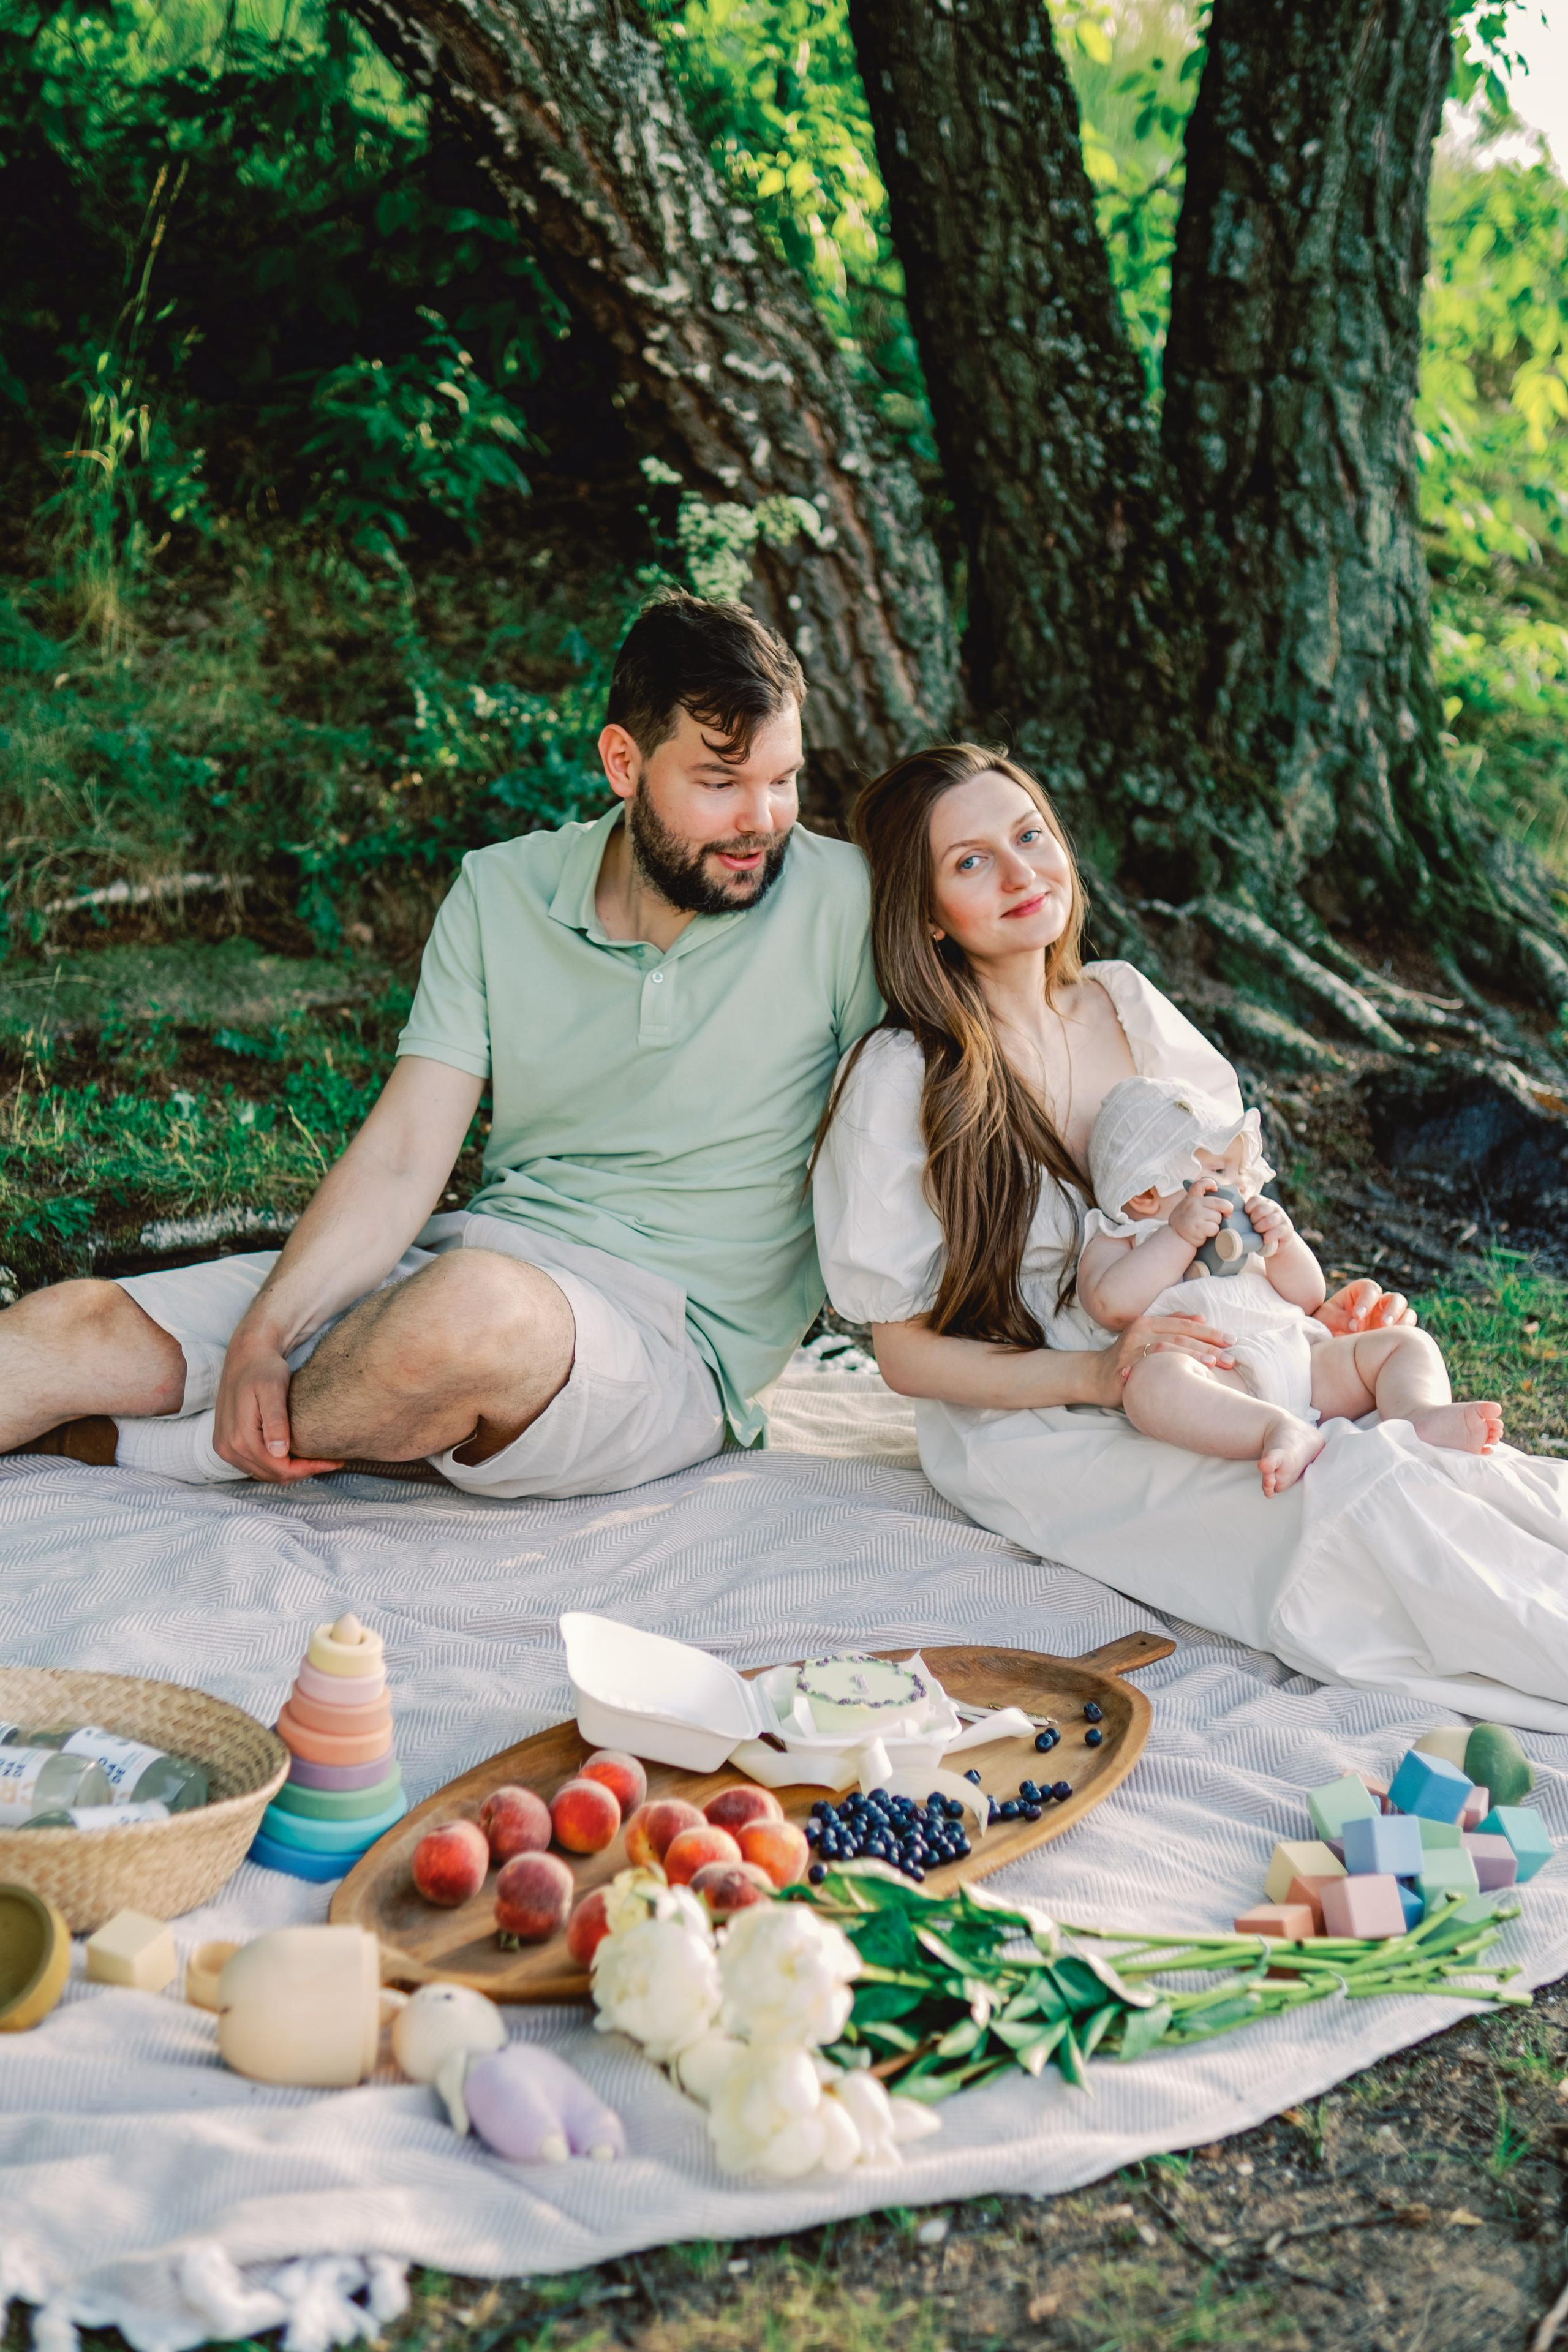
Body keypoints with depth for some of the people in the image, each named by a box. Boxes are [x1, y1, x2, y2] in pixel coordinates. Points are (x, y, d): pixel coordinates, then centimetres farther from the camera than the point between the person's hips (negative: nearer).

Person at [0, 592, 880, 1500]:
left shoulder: (839, 905, -5)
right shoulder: (502, 893, 4)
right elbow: (402, 1160, -1)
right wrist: (261, 1336, -14)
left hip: (670, 1344, -4)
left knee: (476, 1302, -37)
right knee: (79, 1323, -10)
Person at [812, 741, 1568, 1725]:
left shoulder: (1125, 1003, 6)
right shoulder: (902, 1080, -12)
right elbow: (906, 1352, -8)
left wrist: (1317, 1310, -4)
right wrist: (1100, 1375, -21)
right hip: (1034, 1427, -6)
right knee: (1360, 1495, -28)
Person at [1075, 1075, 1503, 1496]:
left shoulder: (1238, 1235, 36)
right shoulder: (1113, 1240, 18)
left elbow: (1309, 1298, 27)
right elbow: (1112, 1305, -5)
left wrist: (1282, 1242, 9)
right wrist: (1180, 1235, -6)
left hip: (1302, 1364, 6)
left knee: (1409, 1342, -5)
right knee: (1151, 1377, -39)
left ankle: (1416, 1414, -37)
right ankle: (1284, 1433, -55)